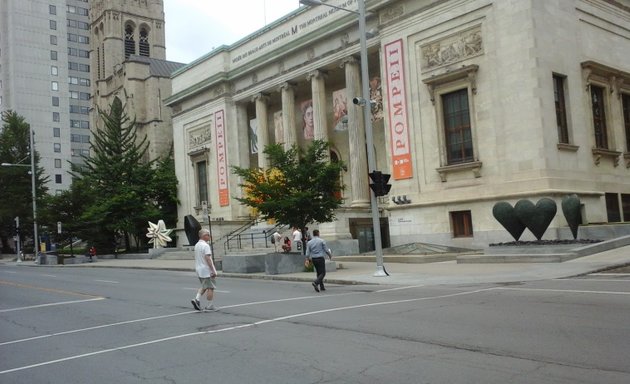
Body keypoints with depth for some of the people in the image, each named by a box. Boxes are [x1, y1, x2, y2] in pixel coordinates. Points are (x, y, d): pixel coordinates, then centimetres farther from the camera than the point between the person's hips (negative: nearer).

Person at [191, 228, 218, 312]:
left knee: (204, 286, 20)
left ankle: (197, 299, 4)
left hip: (199, 270, 9)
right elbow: (208, 259, -23)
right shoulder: (205, 245, -17)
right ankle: (209, 306, 4)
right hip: (207, 271, -9)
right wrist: (213, 271, -21)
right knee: (210, 287, 0)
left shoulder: (196, 245, 12)